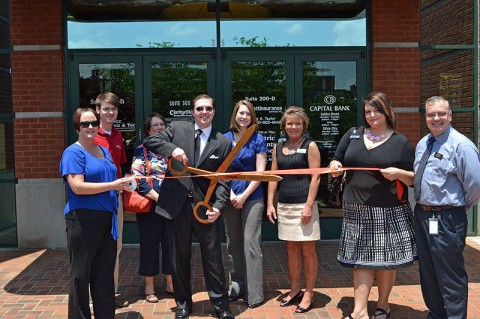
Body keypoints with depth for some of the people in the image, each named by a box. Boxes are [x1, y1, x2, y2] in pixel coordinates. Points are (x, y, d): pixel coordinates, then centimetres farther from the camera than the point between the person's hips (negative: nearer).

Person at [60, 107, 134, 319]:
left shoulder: (104, 151, 15)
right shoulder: (73, 153, -7)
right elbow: (77, 186, -19)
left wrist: (123, 185, 8)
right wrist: (113, 185, -19)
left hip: (107, 219, 7)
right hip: (83, 219, -7)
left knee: (105, 274, 13)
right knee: (81, 275, 4)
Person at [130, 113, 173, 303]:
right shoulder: (142, 150, -3)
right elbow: (137, 178, -12)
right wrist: (158, 197, -18)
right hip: (149, 206, -4)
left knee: (170, 242, 10)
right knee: (150, 243, 4)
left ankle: (170, 283, 24)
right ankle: (149, 287, 17)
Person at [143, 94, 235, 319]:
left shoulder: (223, 143, 4)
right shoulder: (177, 129, 6)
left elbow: (224, 179, 1)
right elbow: (149, 141, 1)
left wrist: (218, 206, -13)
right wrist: (172, 149, -16)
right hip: (177, 205, 1)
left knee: (213, 258, 6)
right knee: (180, 258, 12)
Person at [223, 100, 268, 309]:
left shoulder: (258, 140, -2)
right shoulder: (225, 139, 5)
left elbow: (260, 172, -5)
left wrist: (244, 196, -11)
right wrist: (230, 194, -7)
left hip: (252, 197, -3)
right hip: (230, 197, 3)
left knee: (251, 243, -3)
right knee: (233, 243, 10)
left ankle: (255, 294, 4)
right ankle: (237, 287, 22)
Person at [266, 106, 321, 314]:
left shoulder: (310, 146, -2)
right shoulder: (278, 148, 11)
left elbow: (315, 178, -7)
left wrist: (309, 205, -14)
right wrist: (270, 204, 4)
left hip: (304, 204, -5)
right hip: (284, 205, 5)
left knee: (307, 250, 2)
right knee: (291, 249, 13)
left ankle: (308, 294, 13)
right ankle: (294, 291, 25)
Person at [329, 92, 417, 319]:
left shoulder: (401, 143, 1)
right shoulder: (353, 135, 10)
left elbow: (414, 178, 2)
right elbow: (338, 160, 16)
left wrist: (398, 173, -18)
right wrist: (335, 165, -7)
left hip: (389, 213, -2)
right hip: (357, 211, 2)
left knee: (386, 260, 8)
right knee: (360, 260, 4)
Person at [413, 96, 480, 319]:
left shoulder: (461, 145, -15)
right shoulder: (422, 144, 10)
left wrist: (459, 207, -4)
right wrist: (422, 206, 13)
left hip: (447, 219, -8)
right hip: (422, 214, 9)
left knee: (450, 276, 2)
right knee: (427, 271, 20)